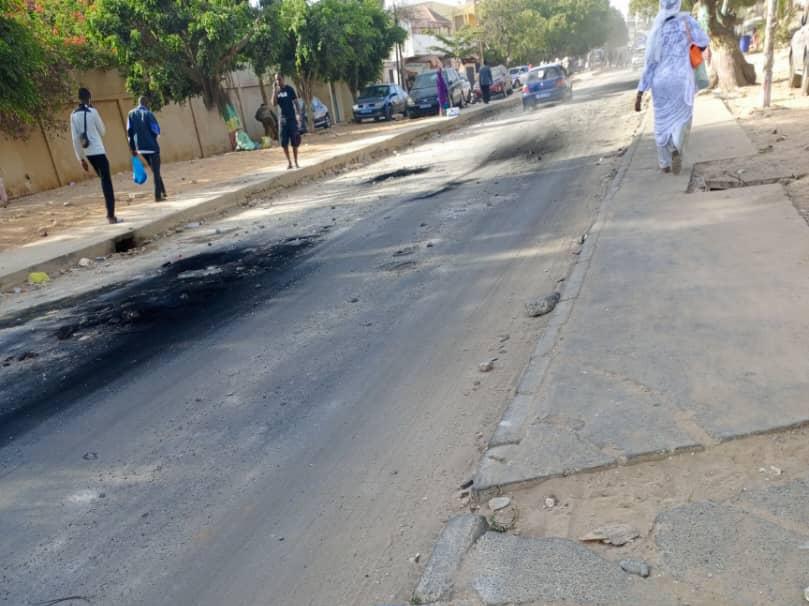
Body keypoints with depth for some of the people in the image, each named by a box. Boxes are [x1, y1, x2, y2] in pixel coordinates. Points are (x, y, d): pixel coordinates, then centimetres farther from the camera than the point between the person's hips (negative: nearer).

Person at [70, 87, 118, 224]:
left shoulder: (74, 115, 7)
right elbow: (102, 131, 2)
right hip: (98, 151, -6)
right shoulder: (92, 111, -8)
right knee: (107, 182, -5)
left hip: (88, 153, 6)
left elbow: (75, 138, 6)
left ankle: (110, 213, 20)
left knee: (104, 181, 18)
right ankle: (111, 215, -11)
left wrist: (81, 158, 11)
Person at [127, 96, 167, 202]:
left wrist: (133, 148, 11)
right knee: (156, 171, -1)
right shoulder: (148, 114, -9)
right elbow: (156, 130, -11)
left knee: (154, 170, 20)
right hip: (151, 146, -6)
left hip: (140, 148, 6)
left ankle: (162, 191, 23)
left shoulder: (131, 114, 7)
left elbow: (129, 131, 6)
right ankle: (158, 196, -5)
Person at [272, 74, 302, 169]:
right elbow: (274, 103, -6)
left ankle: (296, 162, 7)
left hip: (292, 118, -3)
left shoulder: (289, 89, -1)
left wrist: (298, 114, -14)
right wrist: (274, 91, -13)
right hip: (283, 118, 3)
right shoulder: (276, 91, 7)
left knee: (294, 142, -1)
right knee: (284, 143, 0)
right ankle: (289, 162, 9)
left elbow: (295, 102, -2)